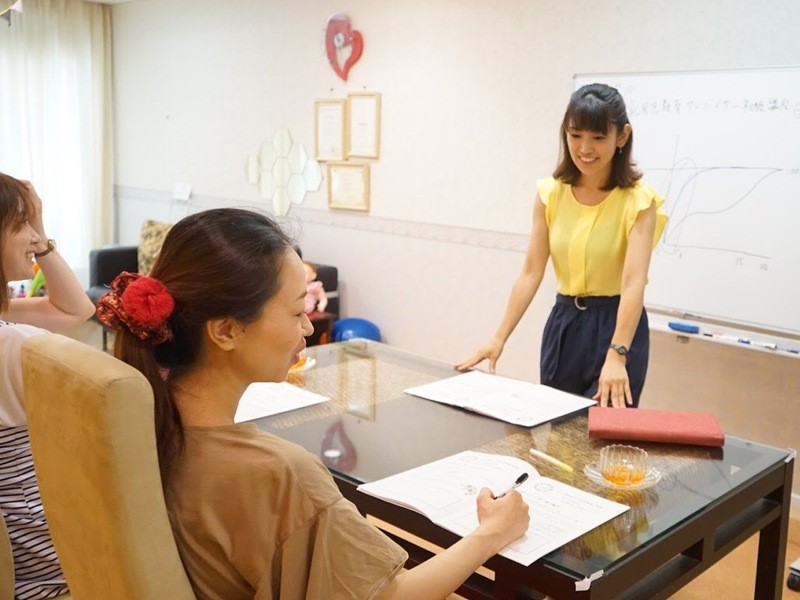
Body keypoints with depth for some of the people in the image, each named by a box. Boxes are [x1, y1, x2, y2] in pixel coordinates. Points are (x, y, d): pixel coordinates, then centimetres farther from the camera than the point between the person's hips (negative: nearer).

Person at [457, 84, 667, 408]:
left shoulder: (638, 200, -13)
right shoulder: (551, 193, -1)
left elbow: (634, 282, -24)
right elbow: (531, 272, -3)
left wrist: (616, 356, -36)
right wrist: (499, 337, -11)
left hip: (616, 325, -4)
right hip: (563, 323, 4)